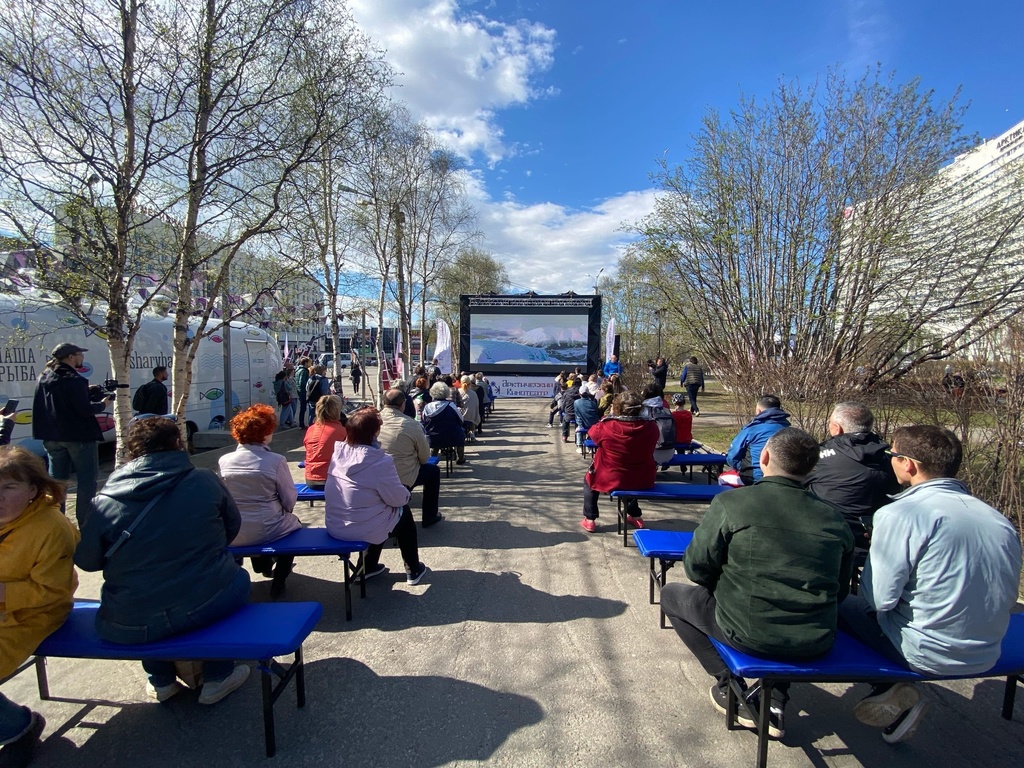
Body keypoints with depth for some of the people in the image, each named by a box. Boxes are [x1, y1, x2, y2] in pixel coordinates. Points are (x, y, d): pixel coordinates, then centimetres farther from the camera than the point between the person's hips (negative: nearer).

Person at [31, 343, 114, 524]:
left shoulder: (44, 377, 9)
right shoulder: (75, 380, -17)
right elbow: (85, 410, -19)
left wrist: (87, 392, 12)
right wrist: (102, 403, -2)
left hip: (53, 437, 8)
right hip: (79, 436, -8)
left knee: (57, 479, 16)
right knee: (87, 479, -1)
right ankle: (85, 523, 0)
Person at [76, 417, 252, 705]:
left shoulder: (105, 503, -7)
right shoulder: (206, 481, -7)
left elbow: (85, 561, 6)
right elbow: (232, 528, 7)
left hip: (130, 628, 2)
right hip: (206, 607, -2)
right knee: (238, 578, 31)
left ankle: (160, 680, 40)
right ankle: (218, 676, 28)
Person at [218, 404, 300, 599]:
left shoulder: (224, 461, -7)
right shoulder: (276, 460, -17)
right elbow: (290, 501, -10)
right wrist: (283, 509, 12)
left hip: (231, 534, 4)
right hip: (267, 531, -4)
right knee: (294, 522, 30)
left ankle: (264, 566, 51)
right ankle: (278, 580, 27)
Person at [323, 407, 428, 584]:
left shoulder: (338, 452, -4)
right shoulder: (380, 462, -23)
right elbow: (399, 499, -13)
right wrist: (406, 493, 8)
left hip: (334, 525, 6)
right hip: (363, 530, -6)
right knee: (404, 513, 21)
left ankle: (368, 567, 37)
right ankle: (413, 570, 31)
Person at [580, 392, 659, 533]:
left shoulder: (606, 426, -22)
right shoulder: (651, 427, -13)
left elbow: (592, 432, 0)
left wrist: (609, 417, 8)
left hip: (610, 480, -3)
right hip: (644, 481, 3)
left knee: (588, 479, 28)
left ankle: (589, 520, 25)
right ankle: (635, 516, 40)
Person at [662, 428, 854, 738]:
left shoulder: (730, 503, -16)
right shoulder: (834, 519, -2)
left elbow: (696, 568, -9)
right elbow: (840, 591, 9)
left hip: (749, 635, -5)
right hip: (817, 644, 5)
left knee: (672, 595, 18)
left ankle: (732, 689, 15)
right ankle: (776, 701, 28)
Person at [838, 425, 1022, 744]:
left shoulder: (901, 514, -21)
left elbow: (879, 597, -20)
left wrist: (873, 554, -1)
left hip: (926, 654, -7)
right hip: (986, 656, 7)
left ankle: (891, 690, 3)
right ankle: (897, 694, 14)